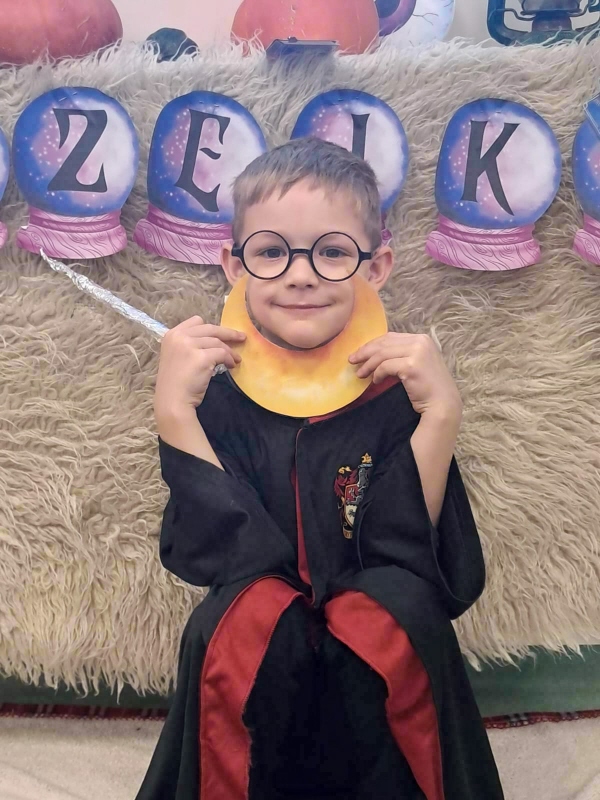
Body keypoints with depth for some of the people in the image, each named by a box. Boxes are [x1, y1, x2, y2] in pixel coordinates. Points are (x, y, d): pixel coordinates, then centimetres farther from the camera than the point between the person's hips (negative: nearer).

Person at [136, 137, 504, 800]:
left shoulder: (399, 392, -6)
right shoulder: (214, 397, -5)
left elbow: (446, 574, -13)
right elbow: (216, 554, -14)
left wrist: (441, 413, -21)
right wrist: (173, 410, -20)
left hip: (384, 676, 0)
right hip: (250, 674, 0)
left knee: (394, 609, -29)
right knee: (244, 617, -30)